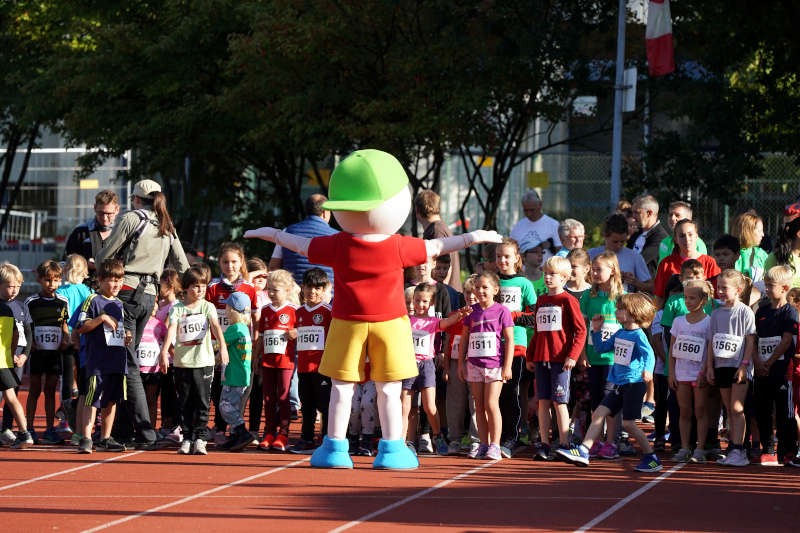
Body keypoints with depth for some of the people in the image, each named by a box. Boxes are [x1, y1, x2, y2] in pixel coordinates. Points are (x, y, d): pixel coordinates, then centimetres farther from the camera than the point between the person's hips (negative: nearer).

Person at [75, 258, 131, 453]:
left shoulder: (119, 304, 17)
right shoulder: (93, 301, -5)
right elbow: (81, 327, -12)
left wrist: (126, 337, 8)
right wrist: (101, 318, -20)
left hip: (118, 361, 7)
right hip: (97, 362, -7)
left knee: (112, 400, 11)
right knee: (93, 400, -11)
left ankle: (105, 439, 18)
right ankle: (86, 439, -12)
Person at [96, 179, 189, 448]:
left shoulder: (130, 219, -4)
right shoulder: (167, 228, 15)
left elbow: (103, 257, -4)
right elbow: (182, 266, 19)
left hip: (127, 292, -7)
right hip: (149, 296, 7)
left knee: (128, 362, -7)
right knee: (128, 358, 15)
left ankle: (145, 432, -14)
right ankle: (122, 428, 15)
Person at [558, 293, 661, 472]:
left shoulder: (638, 335, -12)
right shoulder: (619, 334, 12)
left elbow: (649, 354, -26)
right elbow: (602, 347, 23)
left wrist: (647, 369, -44)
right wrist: (596, 331, 11)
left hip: (634, 383, -8)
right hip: (618, 384, 8)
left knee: (628, 423, -7)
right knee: (599, 414, 1)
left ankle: (651, 459, 4)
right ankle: (583, 452, 1)